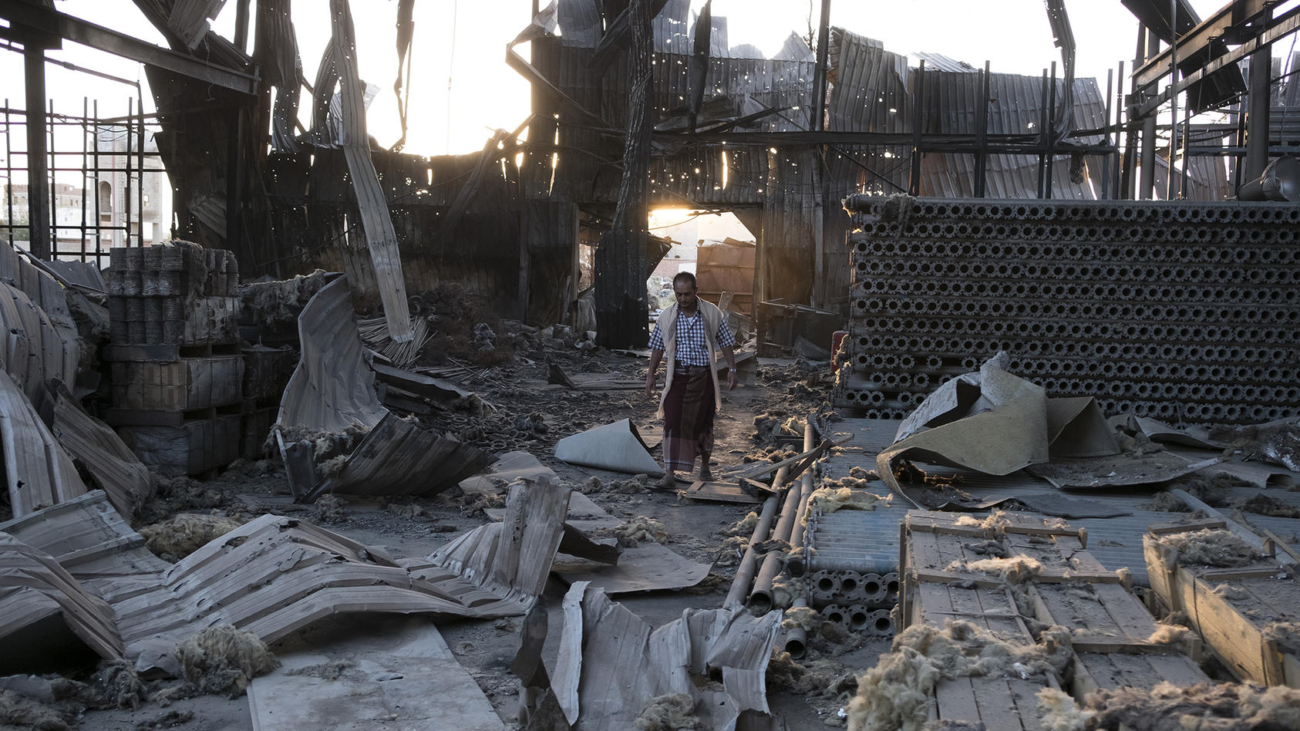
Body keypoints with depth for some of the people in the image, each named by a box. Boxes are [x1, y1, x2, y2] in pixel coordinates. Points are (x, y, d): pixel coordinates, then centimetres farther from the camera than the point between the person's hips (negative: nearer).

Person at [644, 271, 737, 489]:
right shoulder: (667, 316, 0)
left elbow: (726, 343, 3)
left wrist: (732, 369, -3)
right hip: (677, 376, 0)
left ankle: (704, 466, 31)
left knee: (703, 423, 8)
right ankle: (669, 474, -12)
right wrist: (650, 375, 5)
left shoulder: (712, 313, -2)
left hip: (703, 377, 0)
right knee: (673, 423, -10)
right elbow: (657, 347, 7)